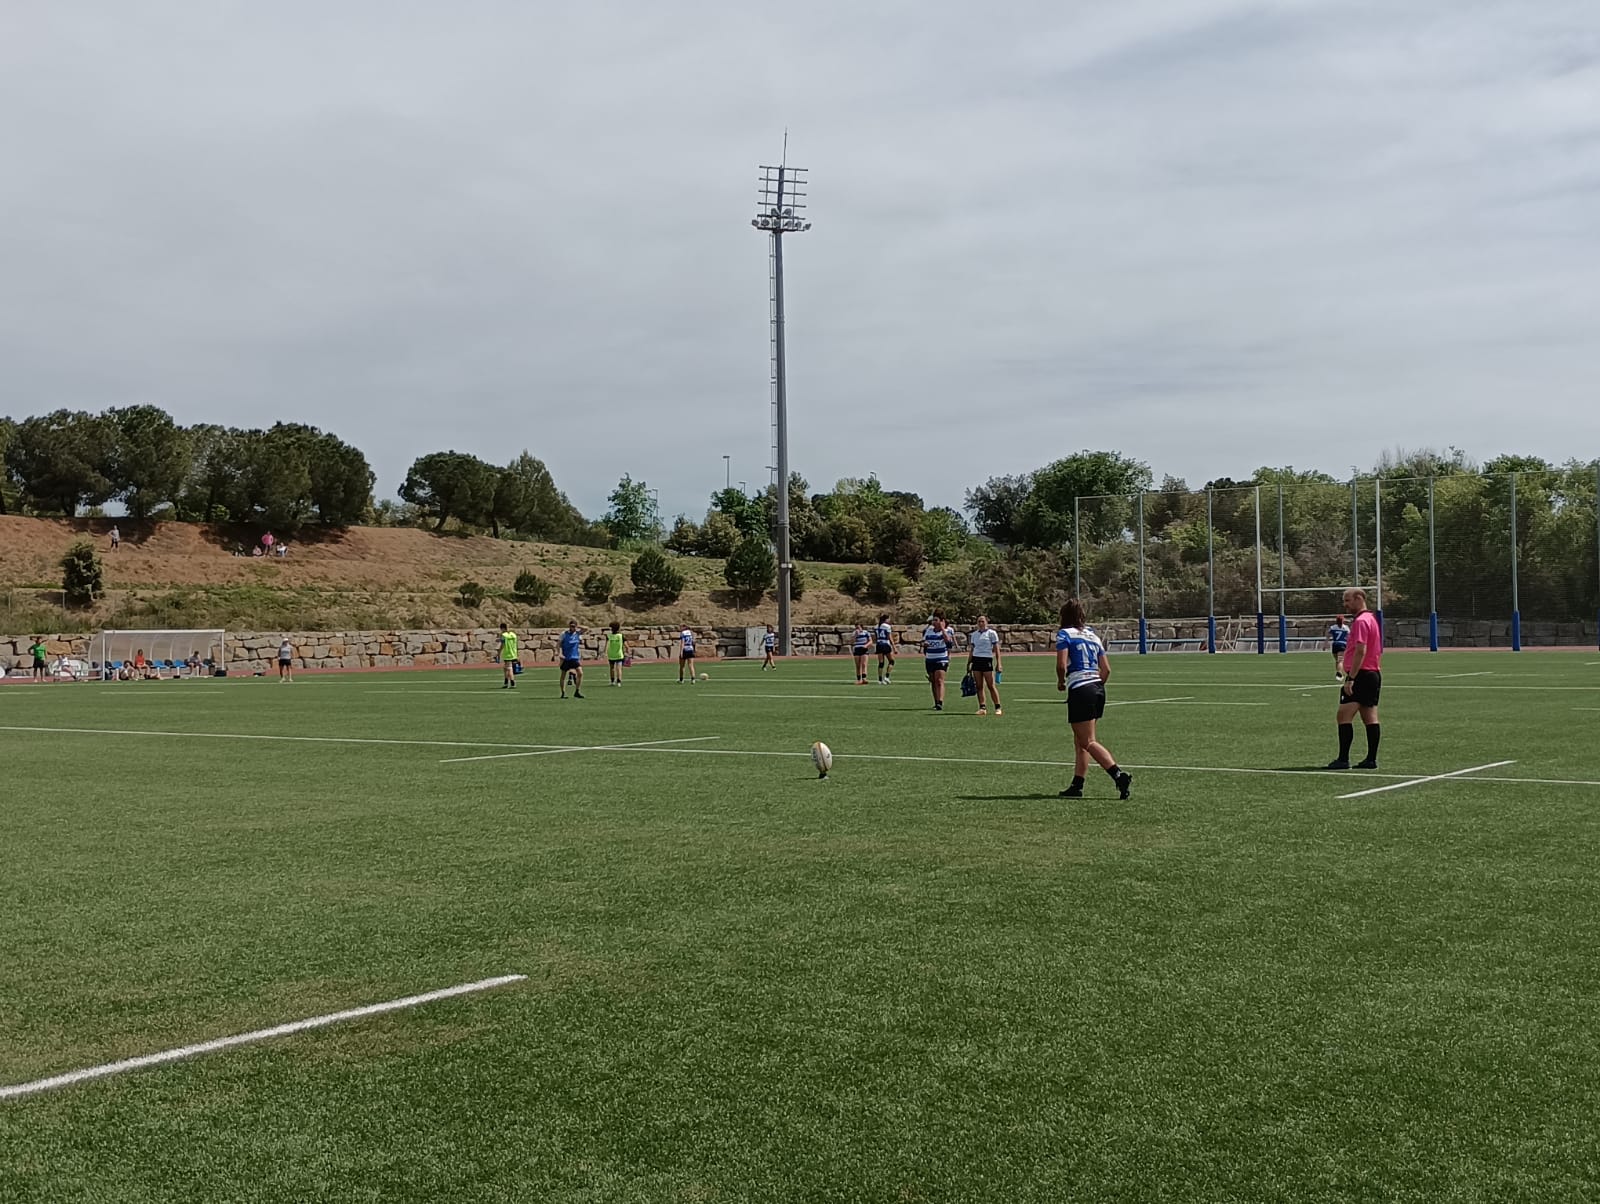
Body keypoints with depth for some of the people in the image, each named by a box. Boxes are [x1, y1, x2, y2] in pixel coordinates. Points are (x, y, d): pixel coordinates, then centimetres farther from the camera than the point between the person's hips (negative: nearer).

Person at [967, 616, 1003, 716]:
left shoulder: (991, 633, 0)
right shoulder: (974, 634, 14)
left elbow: (996, 649, -3)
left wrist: (998, 663, -9)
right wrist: (968, 664, 14)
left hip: (987, 660, -5)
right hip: (976, 660, 5)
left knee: (991, 686, -6)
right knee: (979, 686, 2)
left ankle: (998, 708, 0)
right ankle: (982, 708, 4)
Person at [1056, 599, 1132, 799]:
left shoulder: (1064, 634, -3)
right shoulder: (1093, 635, 17)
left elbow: (1061, 665, -15)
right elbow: (1106, 669, 13)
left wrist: (1061, 681, 3)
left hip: (1080, 691, -8)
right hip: (1098, 688, 8)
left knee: (1088, 742, -7)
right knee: (1080, 741, 14)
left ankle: (1119, 775, -22)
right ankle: (1077, 785, 13)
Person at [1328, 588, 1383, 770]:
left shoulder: (1361, 621, -13)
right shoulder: (1372, 619, 19)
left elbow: (1360, 651, -21)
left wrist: (1351, 678, -22)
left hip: (1360, 675, -10)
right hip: (1374, 674, 10)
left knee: (1344, 716, -10)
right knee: (1370, 718, 8)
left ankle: (1343, 759, -13)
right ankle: (1371, 759, 8)